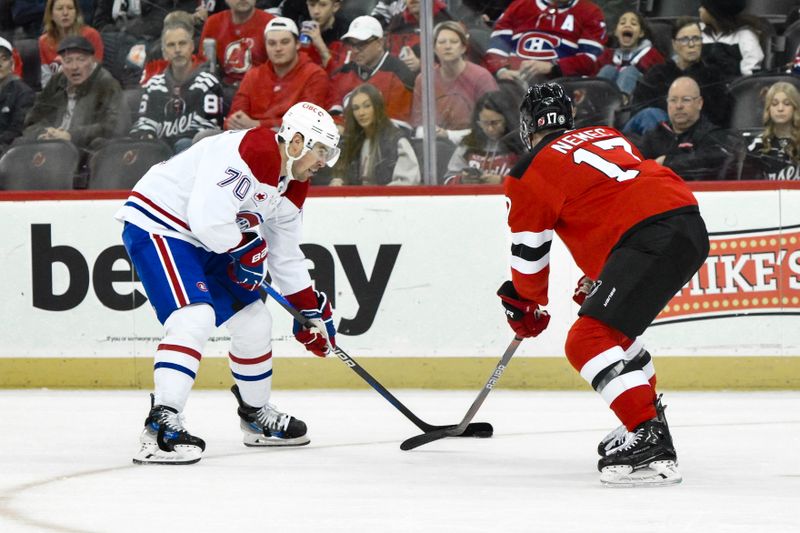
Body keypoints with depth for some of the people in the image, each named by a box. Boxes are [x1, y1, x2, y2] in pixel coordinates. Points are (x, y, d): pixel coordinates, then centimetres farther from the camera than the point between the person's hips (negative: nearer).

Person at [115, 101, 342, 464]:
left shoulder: (293, 186, 7)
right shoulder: (250, 153, -26)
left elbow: (285, 256, 19)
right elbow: (207, 218, -33)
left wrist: (312, 310, 16)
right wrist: (248, 248, -16)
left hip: (204, 242, 10)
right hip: (155, 226, -10)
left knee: (254, 321, 14)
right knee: (195, 317, -27)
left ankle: (257, 416, 35)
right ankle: (161, 425, -33)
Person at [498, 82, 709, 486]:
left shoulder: (533, 171, 6)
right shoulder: (605, 135, 28)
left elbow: (528, 251, 13)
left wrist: (524, 305, 31)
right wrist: (597, 277, 44)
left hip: (651, 240, -9)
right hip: (690, 226, 9)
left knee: (589, 340, -11)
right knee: (615, 326, 29)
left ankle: (650, 443, -25)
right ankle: (647, 418, 34)